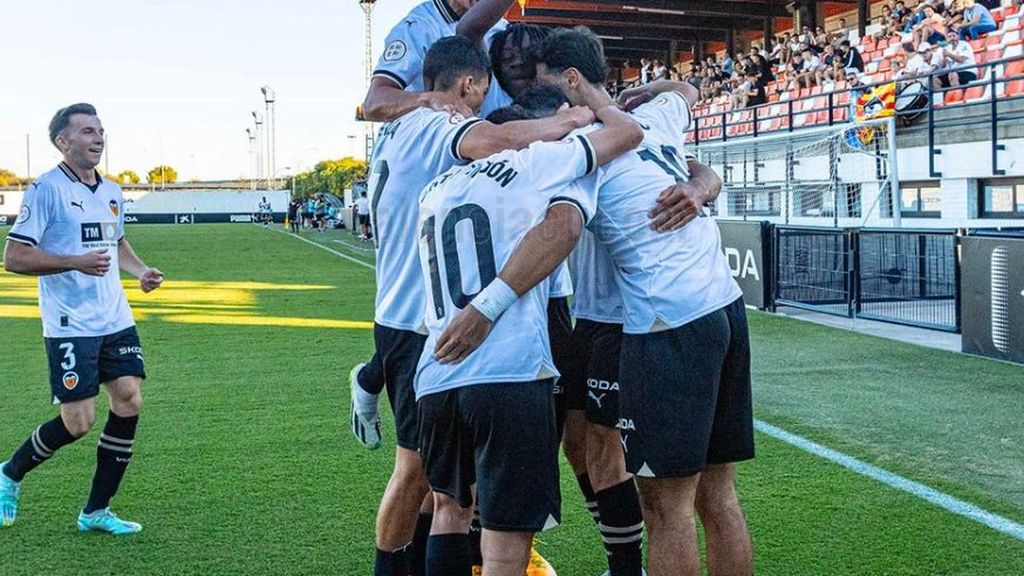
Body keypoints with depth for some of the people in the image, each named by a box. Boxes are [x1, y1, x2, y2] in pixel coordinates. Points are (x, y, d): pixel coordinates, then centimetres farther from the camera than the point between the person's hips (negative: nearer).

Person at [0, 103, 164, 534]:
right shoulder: (47, 189, -10)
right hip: (70, 326, -7)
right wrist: (76, 262, -23)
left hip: (116, 320, 7)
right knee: (78, 421, -6)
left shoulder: (111, 192, 13)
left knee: (129, 403, -1)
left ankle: (96, 511, 11)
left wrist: (141, 271, 11)